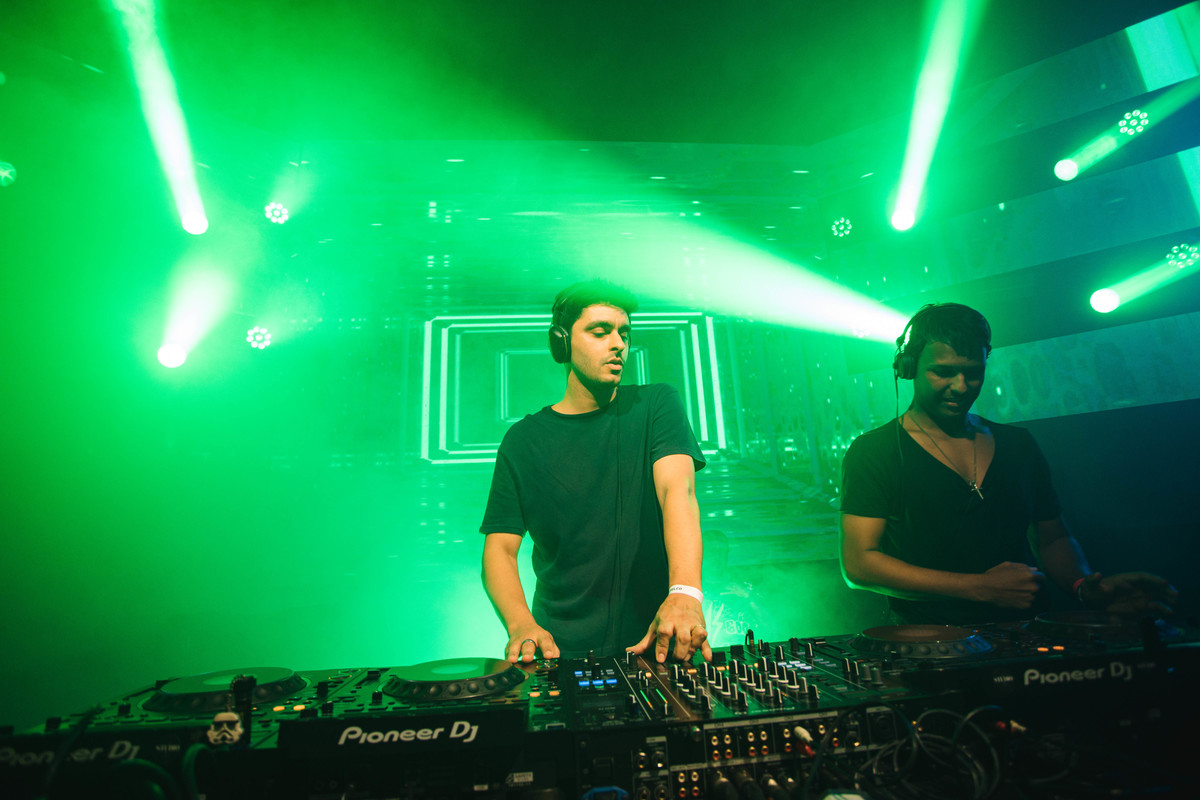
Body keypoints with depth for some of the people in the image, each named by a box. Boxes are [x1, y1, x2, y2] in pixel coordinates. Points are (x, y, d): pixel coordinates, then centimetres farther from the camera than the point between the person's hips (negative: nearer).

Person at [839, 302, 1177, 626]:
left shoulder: (1018, 444, 15)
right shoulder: (873, 451, -2)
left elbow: (1052, 538, 21)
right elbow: (858, 564, -10)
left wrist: (1085, 586, -3)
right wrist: (981, 588, -14)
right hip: (927, 636, -3)